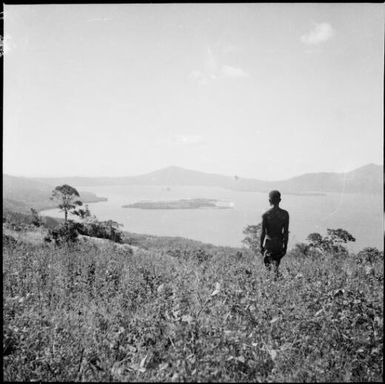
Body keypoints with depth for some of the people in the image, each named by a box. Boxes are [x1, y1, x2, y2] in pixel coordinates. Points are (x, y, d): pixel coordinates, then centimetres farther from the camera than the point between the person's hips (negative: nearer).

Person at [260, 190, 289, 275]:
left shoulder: (265, 215, -10)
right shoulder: (285, 214, -4)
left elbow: (263, 232, -8)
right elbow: (286, 232, -2)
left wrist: (261, 246, 3)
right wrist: (285, 247, 6)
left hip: (269, 243, -2)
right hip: (279, 243, 2)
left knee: (267, 262, 10)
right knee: (276, 263, 17)